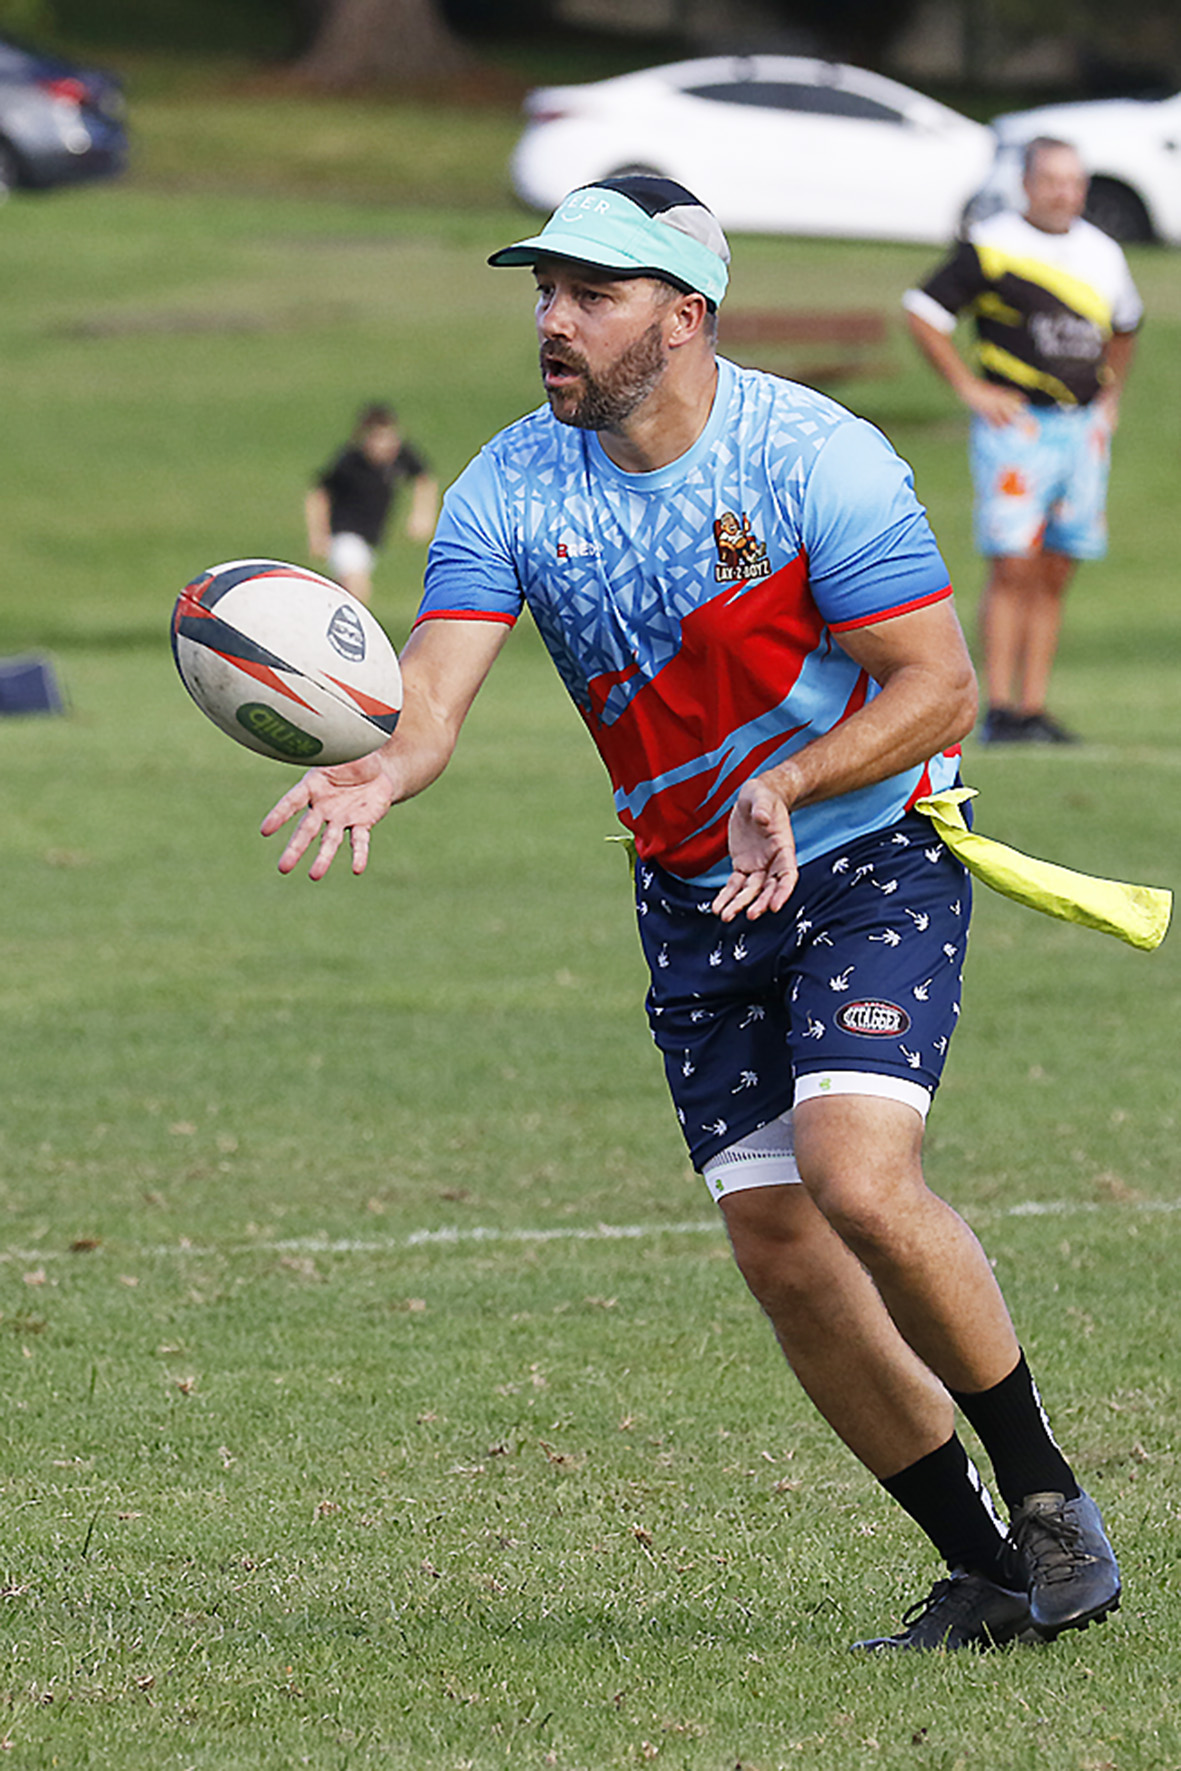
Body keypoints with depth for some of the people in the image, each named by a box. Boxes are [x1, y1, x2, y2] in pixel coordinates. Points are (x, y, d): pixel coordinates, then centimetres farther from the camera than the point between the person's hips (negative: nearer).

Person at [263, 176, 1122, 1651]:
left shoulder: (816, 458, -17)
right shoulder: (511, 487, -5)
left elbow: (938, 686, -16)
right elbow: (435, 686, -16)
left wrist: (788, 783, -31)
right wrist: (375, 771, -39)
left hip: (874, 862, -5)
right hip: (696, 901, 5)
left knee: (857, 1179, -24)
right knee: (777, 1247, 0)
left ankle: (1046, 1497, -5)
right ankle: (985, 1573, 13)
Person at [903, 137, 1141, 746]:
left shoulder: (1102, 254, 12)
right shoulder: (991, 246, -5)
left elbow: (1123, 326, 31)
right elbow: (922, 313, -3)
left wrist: (1110, 394, 20)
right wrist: (970, 388, -7)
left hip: (1082, 428, 5)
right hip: (1016, 425, -5)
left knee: (1054, 577, 6)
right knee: (1014, 570, -11)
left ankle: (1035, 709, 9)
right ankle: (1000, 711, -9)